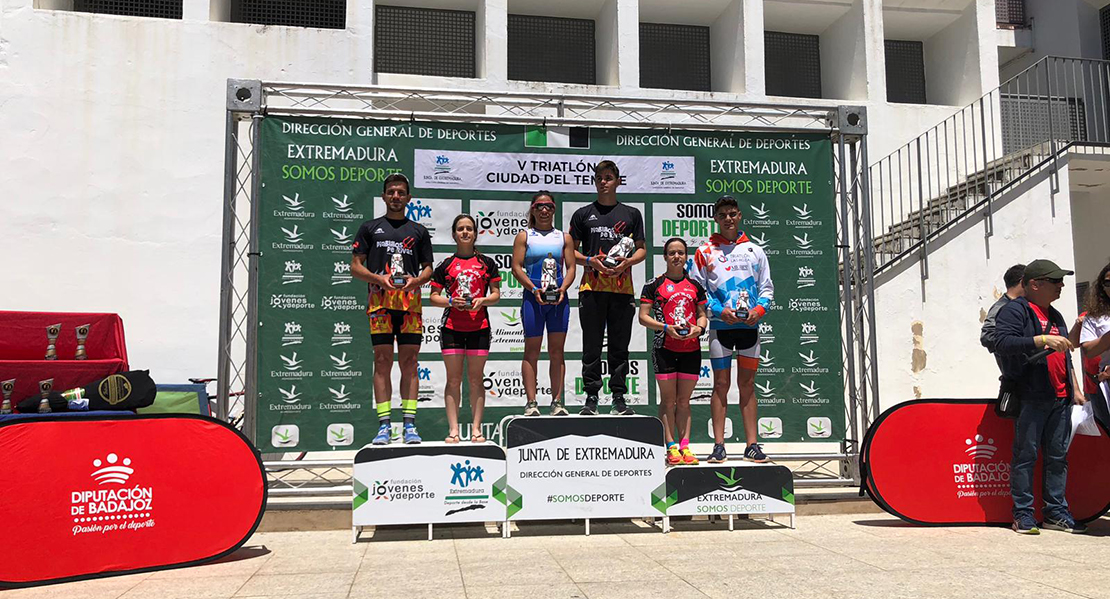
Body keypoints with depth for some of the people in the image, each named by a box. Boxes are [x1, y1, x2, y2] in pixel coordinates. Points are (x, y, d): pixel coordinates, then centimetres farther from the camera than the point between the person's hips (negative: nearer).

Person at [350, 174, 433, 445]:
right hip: (380, 301, -1)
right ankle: (384, 426, -1)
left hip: (410, 302, 1)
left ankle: (410, 425, 1)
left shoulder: (418, 231, 18)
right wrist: (380, 278, -8)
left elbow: (428, 268, 16)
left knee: (409, 362, -1)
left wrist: (415, 280, -6)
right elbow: (355, 267, 9)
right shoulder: (370, 228, 14)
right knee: (382, 361, -3)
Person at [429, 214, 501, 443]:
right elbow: (434, 297, 8)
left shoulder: (487, 263, 8)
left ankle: (476, 429, 9)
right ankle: (453, 430, 6)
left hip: (479, 327, 0)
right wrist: (451, 301, -11)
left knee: (476, 379, 4)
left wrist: (483, 300, -11)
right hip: (452, 327, 0)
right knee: (453, 379, 2)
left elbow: (496, 294, 9)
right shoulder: (446, 265, 8)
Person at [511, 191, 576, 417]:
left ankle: (557, 402, 6)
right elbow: (516, 267, -1)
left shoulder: (564, 237, 13)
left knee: (557, 350, 3)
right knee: (532, 349, -1)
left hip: (558, 297, 2)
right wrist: (534, 289, -15)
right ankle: (531, 402, 1)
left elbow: (571, 267, 8)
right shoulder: (524, 236, 7)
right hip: (533, 297, -2)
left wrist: (563, 288, -11)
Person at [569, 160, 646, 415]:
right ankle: (591, 397, 7)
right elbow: (571, 251, 11)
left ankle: (619, 398, 9)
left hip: (622, 287, 1)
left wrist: (628, 262, -7)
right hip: (592, 287, 0)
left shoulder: (631, 214, 14)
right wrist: (590, 261, -8)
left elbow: (642, 249, 14)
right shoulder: (583, 214, 12)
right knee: (591, 346, 1)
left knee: (619, 347, 3)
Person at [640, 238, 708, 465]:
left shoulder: (695, 286, 12)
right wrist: (666, 327, -15)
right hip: (664, 348, -3)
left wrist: (698, 328, -7)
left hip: (691, 349, 3)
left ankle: (685, 446, 10)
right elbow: (643, 316, -2)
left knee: (684, 400, 7)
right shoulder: (654, 285, 2)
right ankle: (671, 447, 4)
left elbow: (702, 315, 16)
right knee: (668, 400, 0)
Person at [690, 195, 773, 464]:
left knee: (747, 384, 6)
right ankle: (718, 445, 2)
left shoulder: (754, 250, 13)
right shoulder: (705, 251, 6)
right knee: (721, 384, -2)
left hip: (750, 325, 2)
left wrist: (759, 309, -5)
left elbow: (767, 287, 14)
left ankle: (752, 445, 9)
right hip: (720, 326, -2)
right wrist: (719, 311, -12)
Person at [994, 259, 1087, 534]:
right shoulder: (1014, 310, -4)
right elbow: (1002, 343, -20)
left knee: (1058, 456, 8)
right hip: (1030, 398, -8)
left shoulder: (1055, 316, 23)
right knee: (1026, 455, -5)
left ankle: (1056, 512, 15)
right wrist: (1043, 340, -25)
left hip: (1060, 399, 8)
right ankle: (1023, 514, 0)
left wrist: (1075, 389, 23)